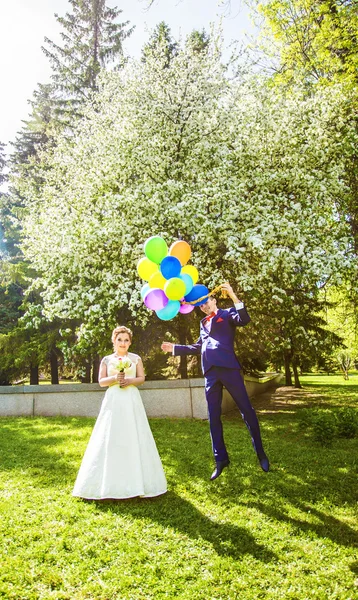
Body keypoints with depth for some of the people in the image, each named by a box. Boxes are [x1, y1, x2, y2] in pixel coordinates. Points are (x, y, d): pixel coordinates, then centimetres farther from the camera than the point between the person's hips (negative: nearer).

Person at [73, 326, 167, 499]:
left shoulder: (136, 358, 9)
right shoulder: (106, 360, 9)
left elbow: (142, 378, 4)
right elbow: (101, 381, 4)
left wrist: (129, 381, -14)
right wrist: (114, 378, -14)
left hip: (131, 401, 0)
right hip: (113, 401, 1)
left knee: (133, 438, -2)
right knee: (110, 439, -2)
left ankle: (136, 481, 8)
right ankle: (110, 482, 7)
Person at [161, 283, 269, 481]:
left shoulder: (227, 313, 9)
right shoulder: (203, 322, 25)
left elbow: (244, 319, -12)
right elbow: (198, 347, 30)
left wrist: (233, 296, -19)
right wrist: (174, 348, 28)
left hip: (228, 367, -5)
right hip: (210, 372, 6)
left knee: (246, 409, 0)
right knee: (214, 417, 6)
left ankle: (260, 453, 17)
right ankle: (220, 459, 16)